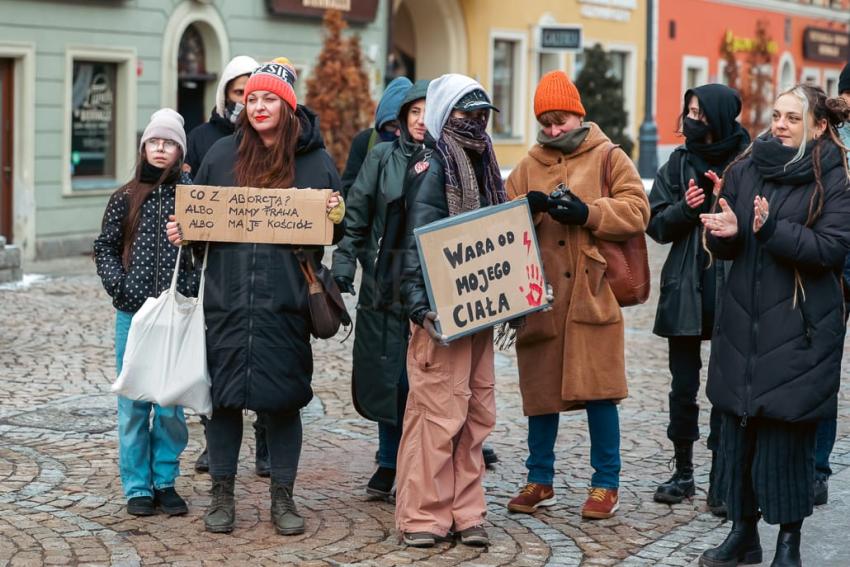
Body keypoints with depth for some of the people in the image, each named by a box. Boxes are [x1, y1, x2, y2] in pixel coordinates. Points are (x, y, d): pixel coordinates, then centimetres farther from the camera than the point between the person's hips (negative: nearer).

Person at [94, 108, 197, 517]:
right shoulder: (126, 198, 5)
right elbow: (105, 248, 7)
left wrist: (189, 289, -11)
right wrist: (120, 287, -6)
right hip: (132, 314, 1)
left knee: (170, 403, 4)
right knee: (133, 402, 4)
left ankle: (165, 481, 16)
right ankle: (137, 486, 11)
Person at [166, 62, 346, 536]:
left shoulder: (315, 159, 4)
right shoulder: (223, 154, 6)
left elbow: (337, 229, 11)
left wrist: (338, 218, -11)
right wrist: (182, 232, -3)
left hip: (286, 303, -1)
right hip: (228, 299, 1)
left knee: (283, 398, 4)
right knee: (224, 394, 5)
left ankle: (283, 498, 17)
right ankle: (223, 495, 18)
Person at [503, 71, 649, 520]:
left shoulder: (608, 158, 4)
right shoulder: (527, 168, 15)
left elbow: (637, 211, -4)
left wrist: (588, 213, -17)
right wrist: (526, 210, -10)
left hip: (593, 293, -4)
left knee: (598, 389, -3)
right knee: (540, 387, 8)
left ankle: (606, 484, 8)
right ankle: (540, 481, 20)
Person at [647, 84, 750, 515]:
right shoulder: (680, 162, 6)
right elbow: (655, 224, 5)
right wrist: (685, 208, -13)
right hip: (685, 290, 3)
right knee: (683, 387, 9)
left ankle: (720, 482, 9)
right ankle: (683, 474, 23)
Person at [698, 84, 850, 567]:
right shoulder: (746, 169, 9)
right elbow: (724, 250, 11)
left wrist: (773, 230, -24)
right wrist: (725, 231, -11)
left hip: (800, 328, -4)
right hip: (743, 322, 5)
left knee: (788, 430, -2)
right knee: (738, 427, 8)